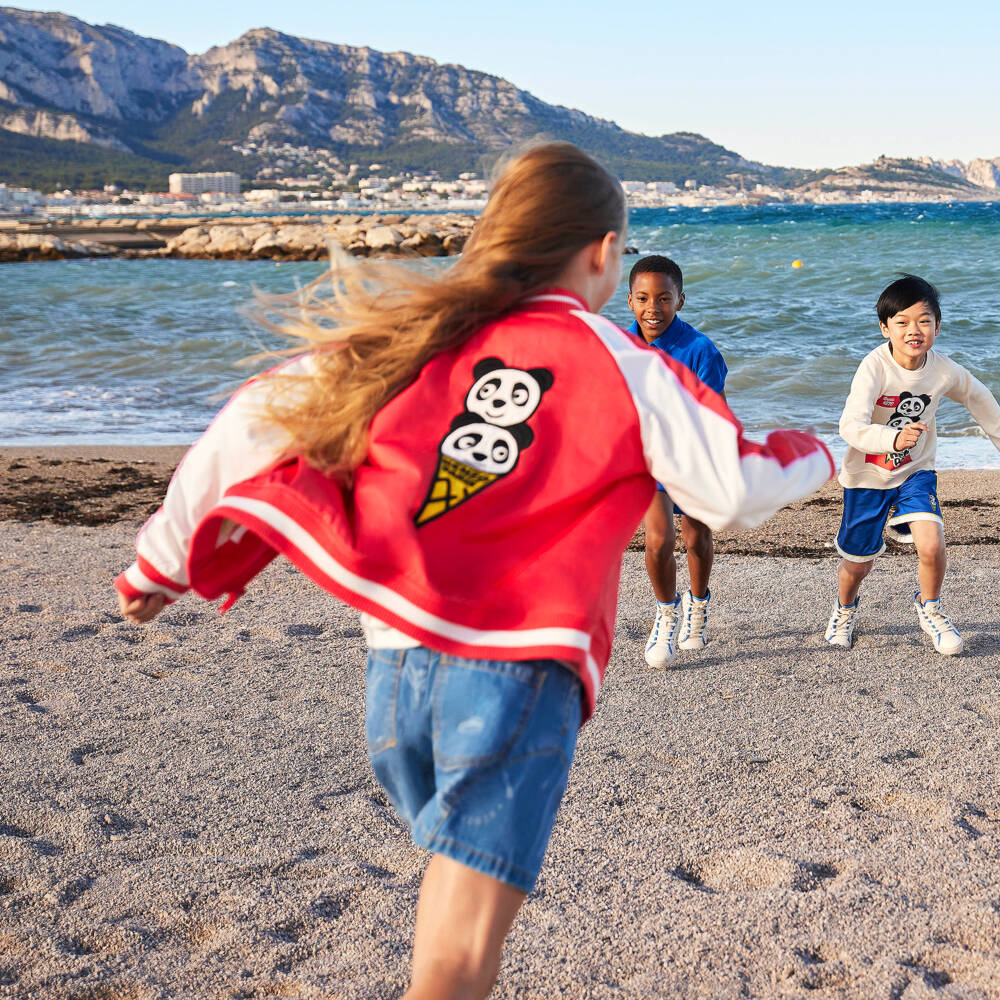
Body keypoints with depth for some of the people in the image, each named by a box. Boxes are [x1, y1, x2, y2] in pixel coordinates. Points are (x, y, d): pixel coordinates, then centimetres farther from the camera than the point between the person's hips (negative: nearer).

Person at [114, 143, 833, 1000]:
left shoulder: (407, 332, 8)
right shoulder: (619, 367, 0)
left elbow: (254, 425, 7)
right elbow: (738, 492, 2)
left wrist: (165, 560, 19)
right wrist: (808, 457, 26)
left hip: (393, 666, 5)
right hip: (519, 673, -4)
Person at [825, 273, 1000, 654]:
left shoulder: (944, 371, -13)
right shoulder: (874, 367, -25)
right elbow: (850, 427, -36)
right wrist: (893, 439, -52)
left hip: (915, 471, 2)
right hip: (867, 475, -2)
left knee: (931, 545, -19)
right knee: (858, 563, 10)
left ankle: (928, 607, 13)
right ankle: (845, 608, 45)